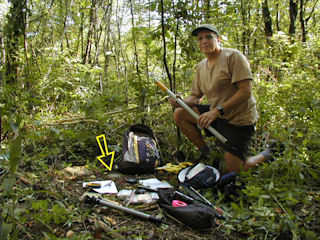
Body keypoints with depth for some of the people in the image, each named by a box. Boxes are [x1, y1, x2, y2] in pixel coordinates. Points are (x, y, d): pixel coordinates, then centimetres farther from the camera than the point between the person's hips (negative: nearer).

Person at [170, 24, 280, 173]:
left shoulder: (233, 56, -13)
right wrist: (181, 102, -12)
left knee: (232, 171, -5)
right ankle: (205, 152, 4)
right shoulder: (201, 66, 8)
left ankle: (265, 156, 26)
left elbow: (246, 91, -22)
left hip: (238, 120, -6)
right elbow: (196, 96, 11)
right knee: (179, 114, -10)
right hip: (216, 114, 6)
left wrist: (217, 110, -29)